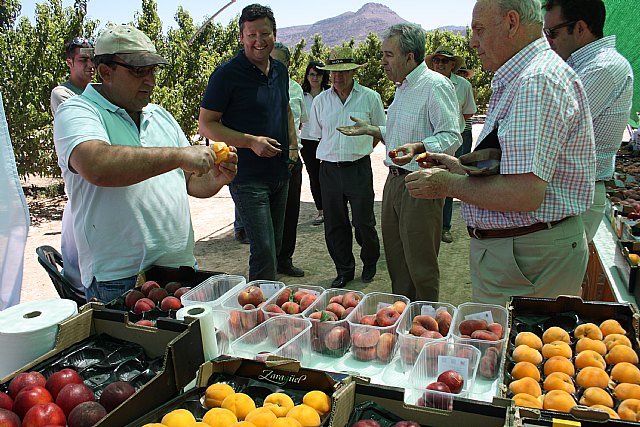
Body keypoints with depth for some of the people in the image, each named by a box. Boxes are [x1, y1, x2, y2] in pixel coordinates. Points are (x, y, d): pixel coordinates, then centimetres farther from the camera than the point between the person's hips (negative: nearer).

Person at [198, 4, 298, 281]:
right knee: (263, 250, -10)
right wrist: (252, 141, -23)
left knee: (275, 245, 17)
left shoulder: (280, 71, 9)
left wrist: (293, 146, 11)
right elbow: (206, 125, -13)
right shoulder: (227, 74, -13)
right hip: (247, 177, -7)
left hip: (280, 173, 8)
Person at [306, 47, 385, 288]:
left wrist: (360, 150, 9)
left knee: (363, 221, 2)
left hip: (359, 168, -2)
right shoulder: (320, 100, 6)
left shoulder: (370, 97, 0)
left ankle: (370, 262, 29)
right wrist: (336, 151, 13)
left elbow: (380, 131, 11)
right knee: (334, 224, 7)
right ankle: (344, 270, 24)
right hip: (329, 169, 3)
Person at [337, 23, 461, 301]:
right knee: (395, 259, 17)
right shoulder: (402, 87, 18)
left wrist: (418, 148, -36)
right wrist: (369, 130, 18)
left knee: (421, 265, 0)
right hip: (394, 181, 10)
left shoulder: (436, 85, -13)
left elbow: (451, 136, -20)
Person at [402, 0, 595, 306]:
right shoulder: (520, 79, 17)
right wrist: (462, 168, 12)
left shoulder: (537, 81, -19)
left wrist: (449, 185, -14)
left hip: (527, 259, -10)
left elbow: (524, 195, -27)